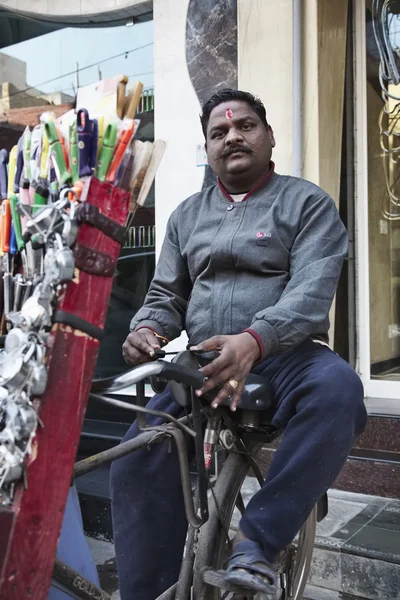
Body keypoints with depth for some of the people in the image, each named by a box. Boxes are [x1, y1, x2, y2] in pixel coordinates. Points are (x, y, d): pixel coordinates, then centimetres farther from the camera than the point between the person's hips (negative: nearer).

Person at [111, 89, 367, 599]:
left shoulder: (308, 204, 4)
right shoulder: (187, 214, 19)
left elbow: (312, 290, -12)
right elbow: (166, 294, 20)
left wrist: (253, 340, -32)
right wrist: (146, 328, -6)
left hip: (285, 358, -2)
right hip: (203, 366, 3)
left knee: (336, 387, -36)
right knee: (137, 463, -18)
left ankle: (256, 543, -25)